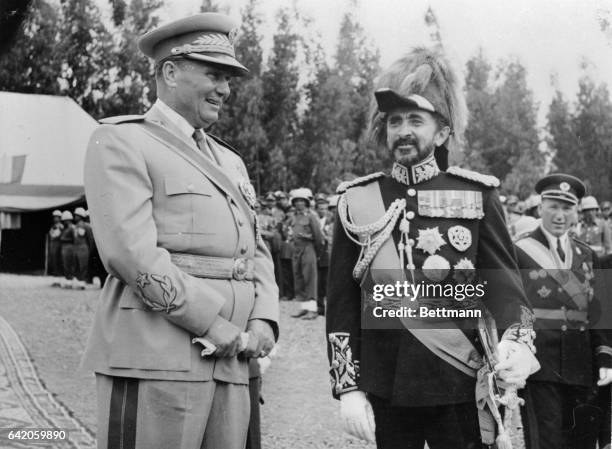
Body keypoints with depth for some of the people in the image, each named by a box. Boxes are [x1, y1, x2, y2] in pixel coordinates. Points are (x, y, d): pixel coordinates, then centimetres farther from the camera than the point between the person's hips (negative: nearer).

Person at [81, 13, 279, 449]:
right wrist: (213, 323, -13)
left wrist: (263, 322, 1)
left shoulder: (230, 161, 23)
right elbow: (130, 250, -12)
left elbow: (256, 251, 21)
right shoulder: (121, 141, 0)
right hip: (153, 361, -7)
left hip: (229, 364, 7)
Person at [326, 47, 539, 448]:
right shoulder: (357, 201, 5)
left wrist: (516, 342, -23)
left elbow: (504, 281, -3)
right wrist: (348, 386, -1)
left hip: (459, 387, -1)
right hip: (385, 390, 1)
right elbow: (342, 301, 5)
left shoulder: (477, 195, 2)